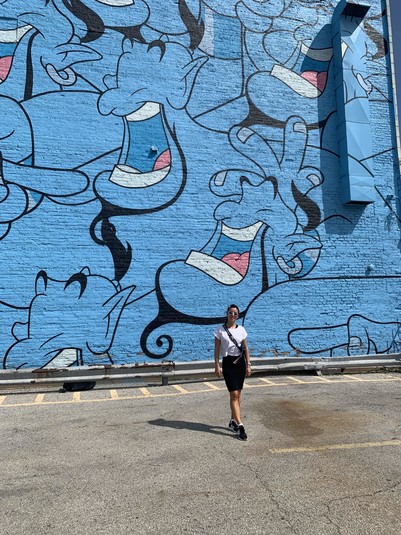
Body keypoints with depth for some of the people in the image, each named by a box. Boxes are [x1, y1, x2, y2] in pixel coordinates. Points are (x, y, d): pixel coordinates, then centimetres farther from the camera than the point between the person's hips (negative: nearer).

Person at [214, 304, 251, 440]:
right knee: (234, 394, -8)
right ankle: (239, 425, -7)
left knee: (237, 394, 9)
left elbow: (246, 348, 9)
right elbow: (217, 349, -3)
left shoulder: (241, 330, 5)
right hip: (228, 363, -4)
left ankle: (233, 422, 23)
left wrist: (248, 365, 6)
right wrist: (217, 366, -7)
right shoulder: (220, 330, -4)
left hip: (240, 362, 4)